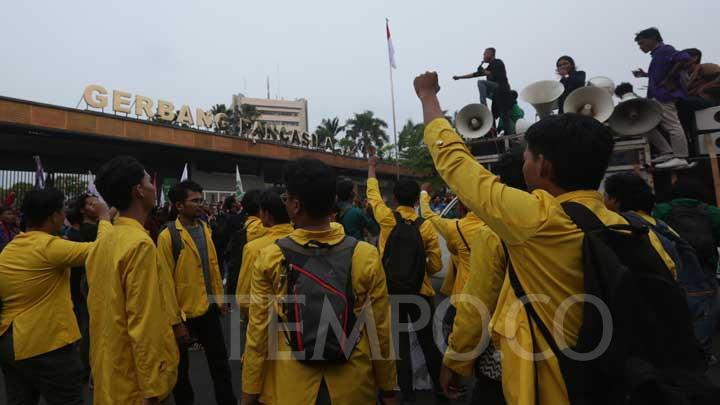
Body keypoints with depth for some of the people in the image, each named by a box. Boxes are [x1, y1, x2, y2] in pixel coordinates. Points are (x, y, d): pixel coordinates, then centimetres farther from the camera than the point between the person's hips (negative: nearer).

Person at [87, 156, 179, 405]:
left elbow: (100, 308, 10)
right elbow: (144, 323, -24)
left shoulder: (103, 242, 3)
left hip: (107, 370, 8)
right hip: (132, 379, -8)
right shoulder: (140, 244, -23)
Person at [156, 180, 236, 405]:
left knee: (219, 360, 16)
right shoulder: (168, 236, -16)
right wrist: (174, 316, -13)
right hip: (184, 312, -5)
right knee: (181, 366, 16)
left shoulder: (205, 228, 3)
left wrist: (219, 297, 10)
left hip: (209, 309, 5)